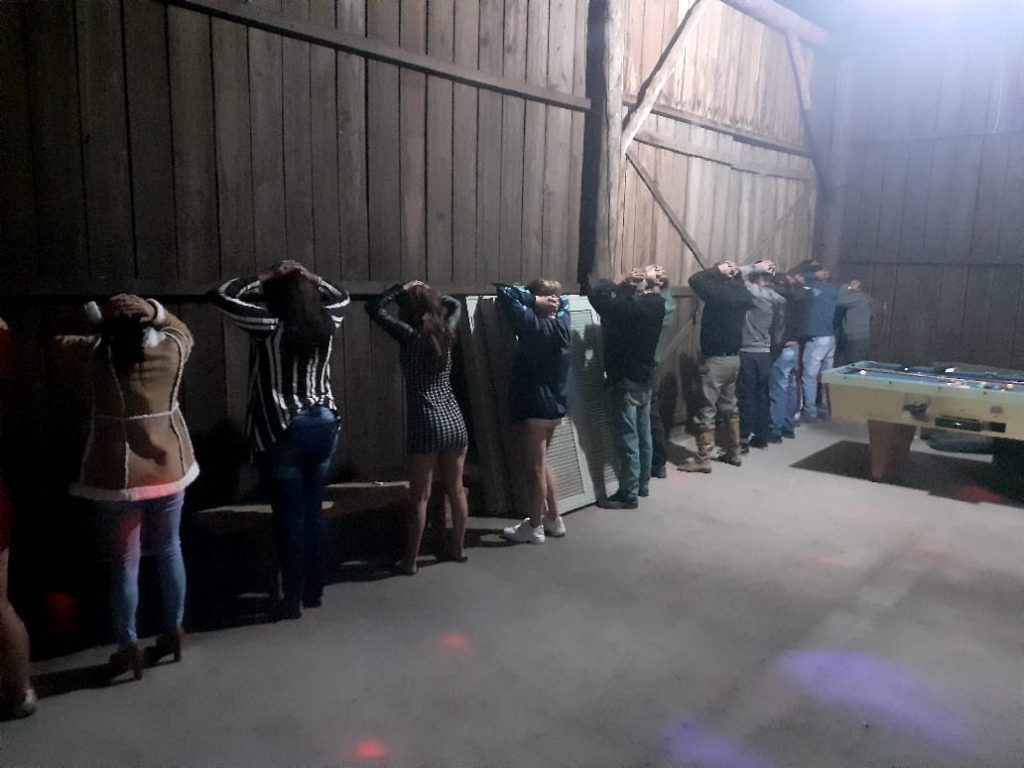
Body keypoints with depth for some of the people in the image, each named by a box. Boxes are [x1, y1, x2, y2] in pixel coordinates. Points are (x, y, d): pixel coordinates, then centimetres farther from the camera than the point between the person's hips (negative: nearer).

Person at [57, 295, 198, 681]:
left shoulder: (97, 354, -12)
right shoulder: (171, 349, -7)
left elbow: (61, 342, 8)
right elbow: (180, 328, 16)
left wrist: (101, 324, 11)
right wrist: (155, 311, 2)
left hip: (118, 474, -2)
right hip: (169, 466, 3)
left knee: (124, 562, 8)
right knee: (169, 549, 17)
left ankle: (128, 648, 18)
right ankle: (173, 632, 28)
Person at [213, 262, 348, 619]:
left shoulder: (270, 326, -12)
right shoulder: (326, 323, 2)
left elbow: (221, 296, -7)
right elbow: (341, 297, 24)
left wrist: (263, 279, 0)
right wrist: (309, 278, 14)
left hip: (284, 431, -5)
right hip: (325, 426, 5)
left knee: (289, 517, 3)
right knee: (313, 512, 14)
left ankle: (293, 600, 13)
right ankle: (314, 591, 25)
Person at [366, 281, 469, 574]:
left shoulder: (410, 336, -9)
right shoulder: (447, 332, 5)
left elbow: (374, 308, -3)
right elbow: (455, 306, 27)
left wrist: (401, 289, 2)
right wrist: (429, 294, 17)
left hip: (427, 423, -5)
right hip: (455, 420, 5)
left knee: (419, 498, 4)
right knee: (456, 490, 16)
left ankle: (410, 560, 14)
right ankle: (457, 547, 30)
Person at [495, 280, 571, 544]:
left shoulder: (533, 324, -16)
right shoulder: (563, 321, 4)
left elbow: (504, 293, -20)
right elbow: (564, 300, 26)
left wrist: (535, 299, -14)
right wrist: (552, 298, 9)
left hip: (537, 406, -8)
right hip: (555, 404, 8)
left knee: (535, 468, 4)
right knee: (541, 464, 20)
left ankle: (534, 527, 16)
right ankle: (553, 520, 27)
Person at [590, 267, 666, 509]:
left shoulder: (624, 308, -21)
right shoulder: (656, 304, 1)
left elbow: (597, 294, -19)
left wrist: (619, 280, -11)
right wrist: (651, 281, 7)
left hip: (626, 380, -8)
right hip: (647, 377, 8)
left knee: (628, 439, -4)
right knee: (643, 435, 16)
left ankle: (628, 494, 1)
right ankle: (643, 485, 28)